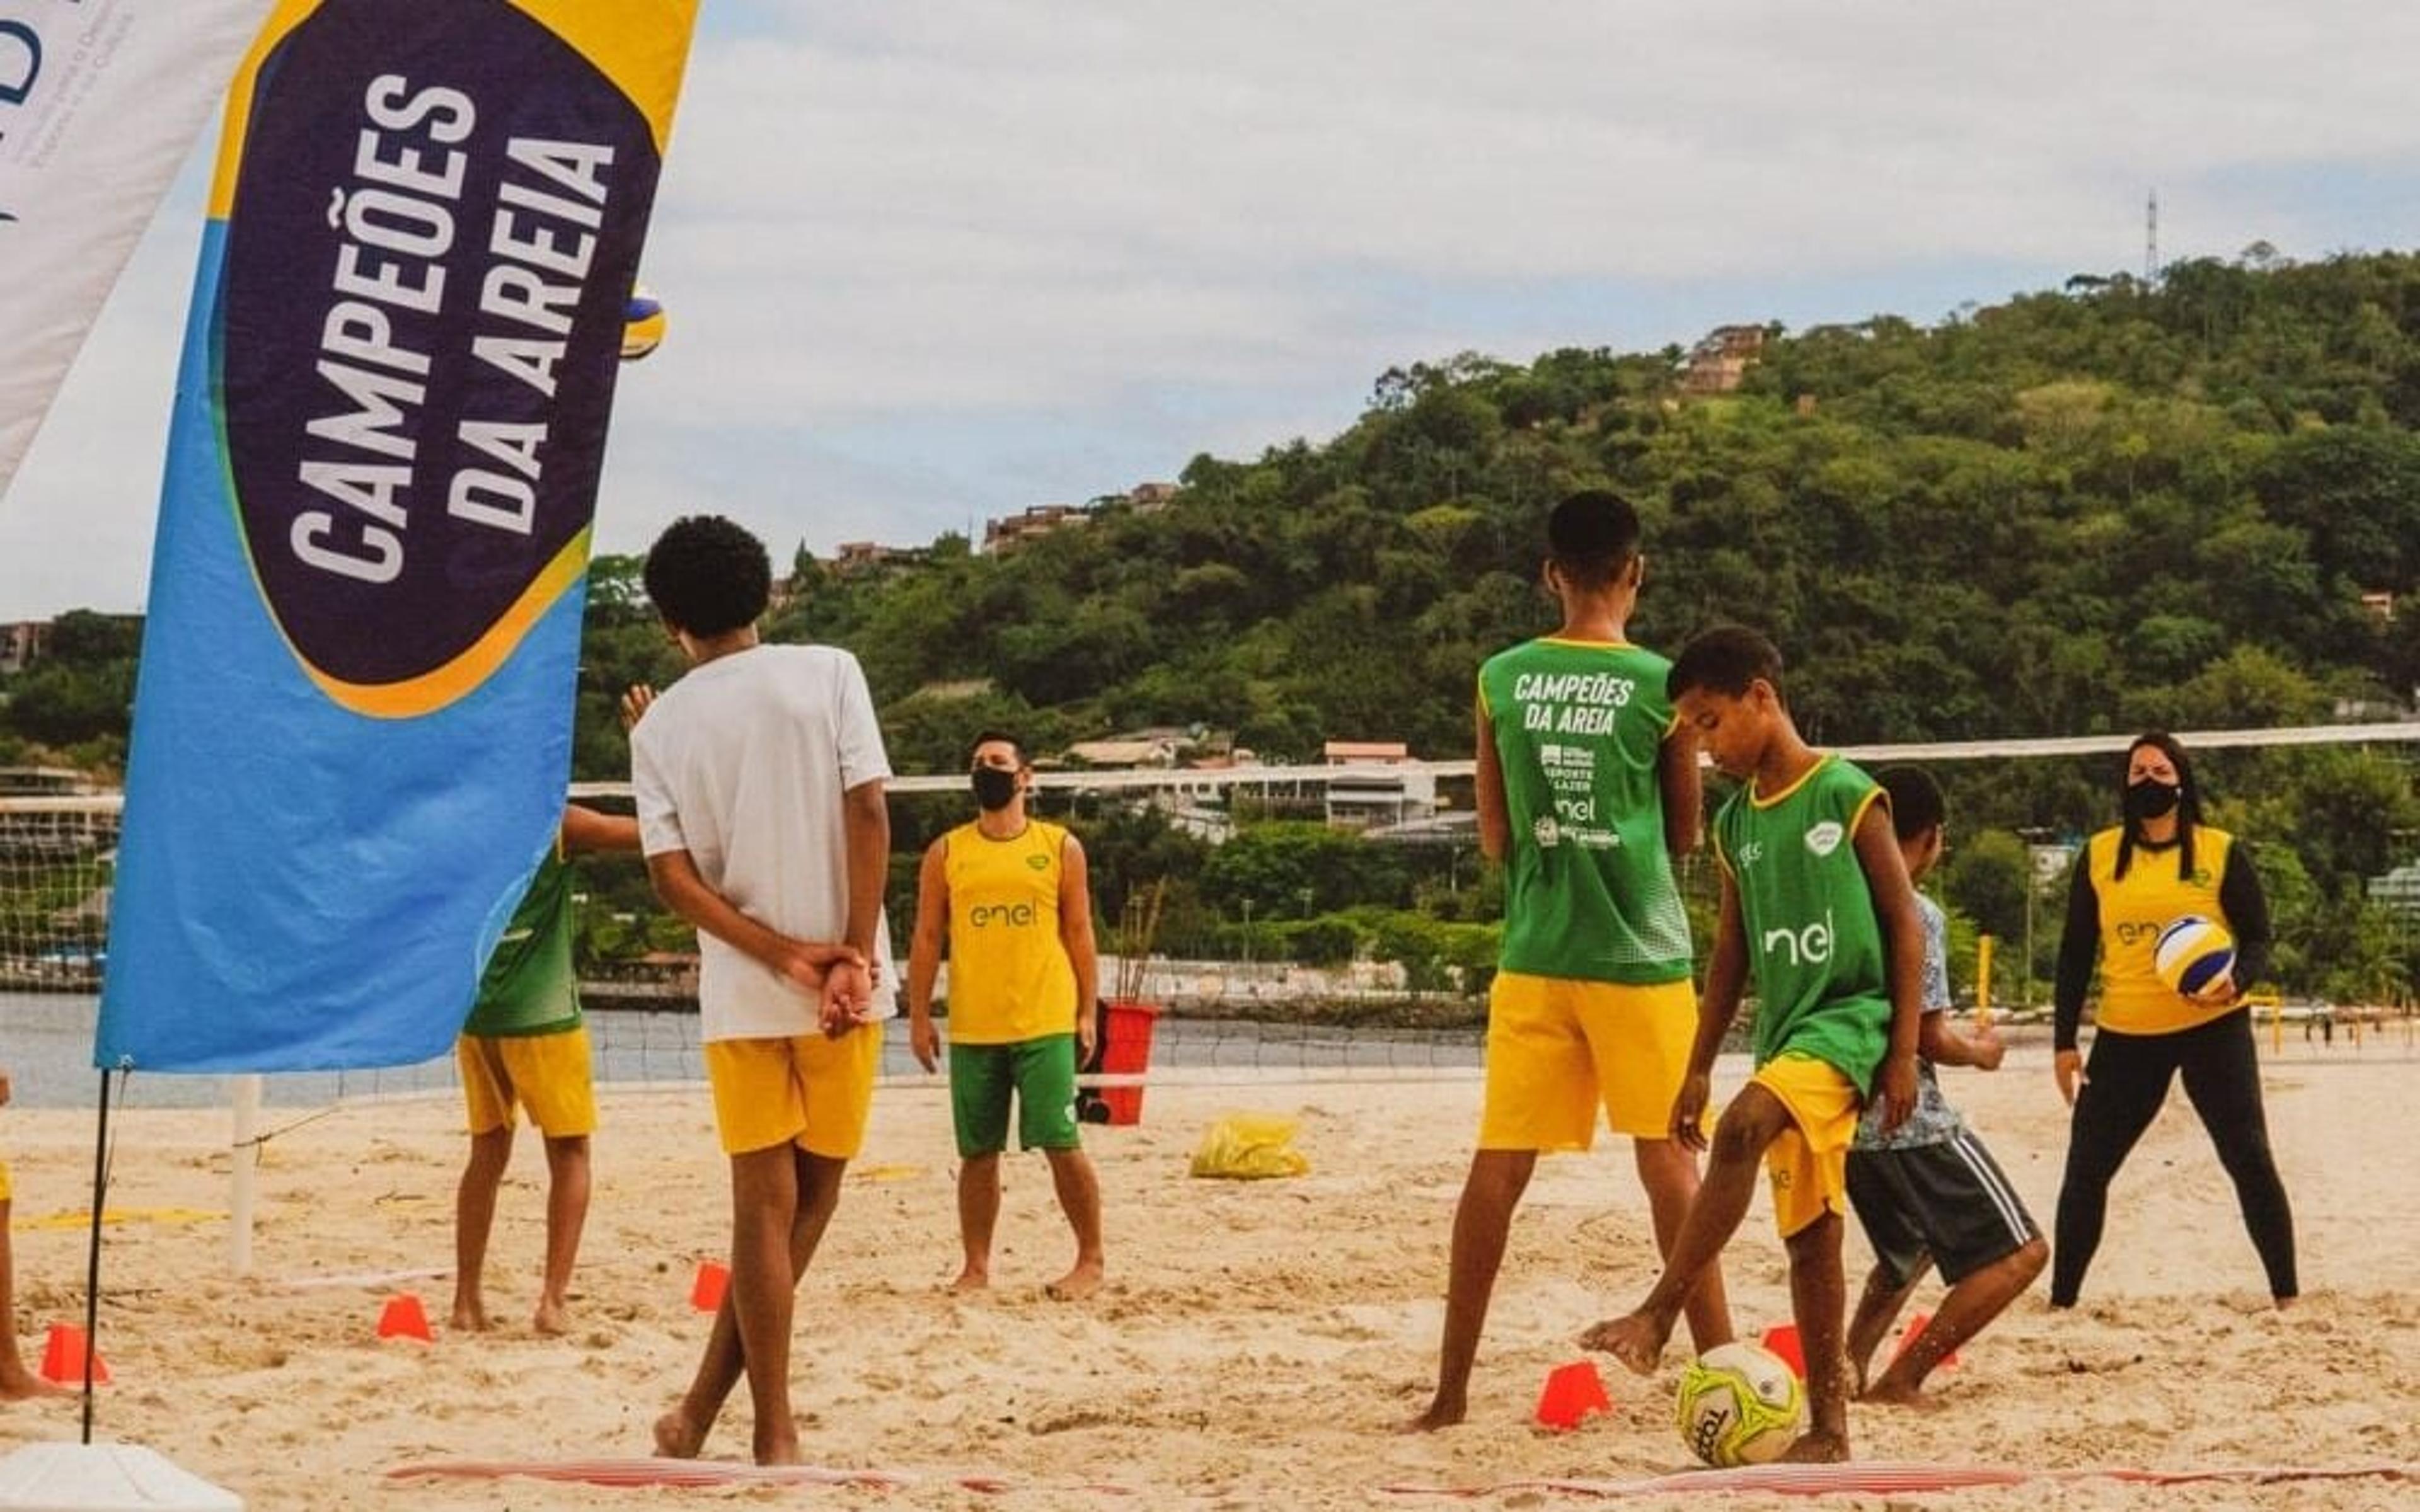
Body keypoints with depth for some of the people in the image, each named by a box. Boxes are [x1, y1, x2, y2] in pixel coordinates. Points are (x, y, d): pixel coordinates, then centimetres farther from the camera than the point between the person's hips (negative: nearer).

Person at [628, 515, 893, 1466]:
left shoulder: (659, 727, 5)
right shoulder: (828, 674, 0)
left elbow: (672, 878, -3)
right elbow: (868, 815, -8)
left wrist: (784, 955, -5)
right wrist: (853, 956, -9)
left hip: (738, 995, 1)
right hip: (843, 988, -1)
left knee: (765, 1207, 6)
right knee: (807, 1200, 11)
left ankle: (777, 1438, 5)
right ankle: (702, 1407, 12)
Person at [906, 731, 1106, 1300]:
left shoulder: (1061, 848, 5)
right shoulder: (945, 854, 8)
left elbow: (1079, 935, 6)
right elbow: (928, 939, 9)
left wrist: (1088, 1013, 0)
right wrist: (919, 1017, 3)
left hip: (1046, 1025, -2)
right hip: (972, 1030, 2)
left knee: (1061, 1143, -5)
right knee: (978, 1152, 6)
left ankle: (1091, 1262, 6)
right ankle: (976, 1267, 14)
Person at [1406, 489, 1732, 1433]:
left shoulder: (1502, 680, 1)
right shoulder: (1661, 684, -6)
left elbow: (1494, 838, 9)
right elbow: (1685, 835, 6)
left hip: (1533, 955, 2)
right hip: (1640, 953, -2)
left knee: (1499, 1164, 4)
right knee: (1667, 1157, 5)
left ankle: (1451, 1390, 4)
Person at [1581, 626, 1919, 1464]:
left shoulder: (1848, 796, -7)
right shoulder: (1736, 822, 11)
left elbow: (1905, 927, -6)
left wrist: (1903, 1051, -10)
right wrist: (1698, 1068, 14)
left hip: (1848, 1016, -7)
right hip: (1784, 1029, 7)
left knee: (1742, 1130, -31)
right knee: (1807, 1231, 6)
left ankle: (1658, 1316, -30)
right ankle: (1827, 1427, 10)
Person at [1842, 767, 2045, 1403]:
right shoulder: (1917, 914, -13)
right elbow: (1928, 1037, -15)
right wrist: (1982, 1052, 5)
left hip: (1845, 1118, 8)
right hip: (1910, 1121, -8)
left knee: (1909, 1250, 31)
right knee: (2020, 1251, -3)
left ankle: (1851, 1364, 15)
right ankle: (1901, 1378, -11)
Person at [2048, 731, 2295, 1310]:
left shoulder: (2222, 852, -2)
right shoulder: (2099, 855, 4)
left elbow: (2257, 940, -2)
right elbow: (2075, 952, 8)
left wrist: (2235, 981, -24)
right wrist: (2064, 1040, 5)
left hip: (2213, 1030, -2)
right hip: (2125, 1037, 2)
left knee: (2250, 1160, -4)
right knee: (2086, 1168, 2)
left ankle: (2287, 1295, 4)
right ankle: (2061, 1299, 13)